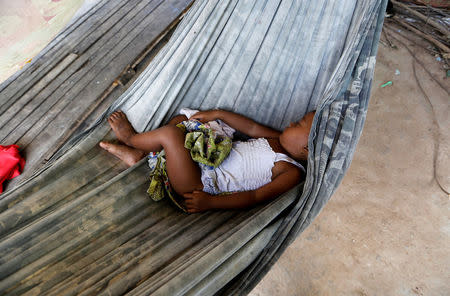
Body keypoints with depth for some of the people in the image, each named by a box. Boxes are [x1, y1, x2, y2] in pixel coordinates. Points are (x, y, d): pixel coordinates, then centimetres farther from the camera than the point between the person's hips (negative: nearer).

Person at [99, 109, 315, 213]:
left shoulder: (292, 172, -16)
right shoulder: (280, 140, 7)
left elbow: (254, 197, -20)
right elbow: (252, 127, 14)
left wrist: (209, 203, -24)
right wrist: (217, 114, 7)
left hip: (201, 185, -9)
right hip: (203, 159, 9)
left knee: (169, 133, -20)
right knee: (180, 120, 14)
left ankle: (130, 138, 13)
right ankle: (137, 154, 17)